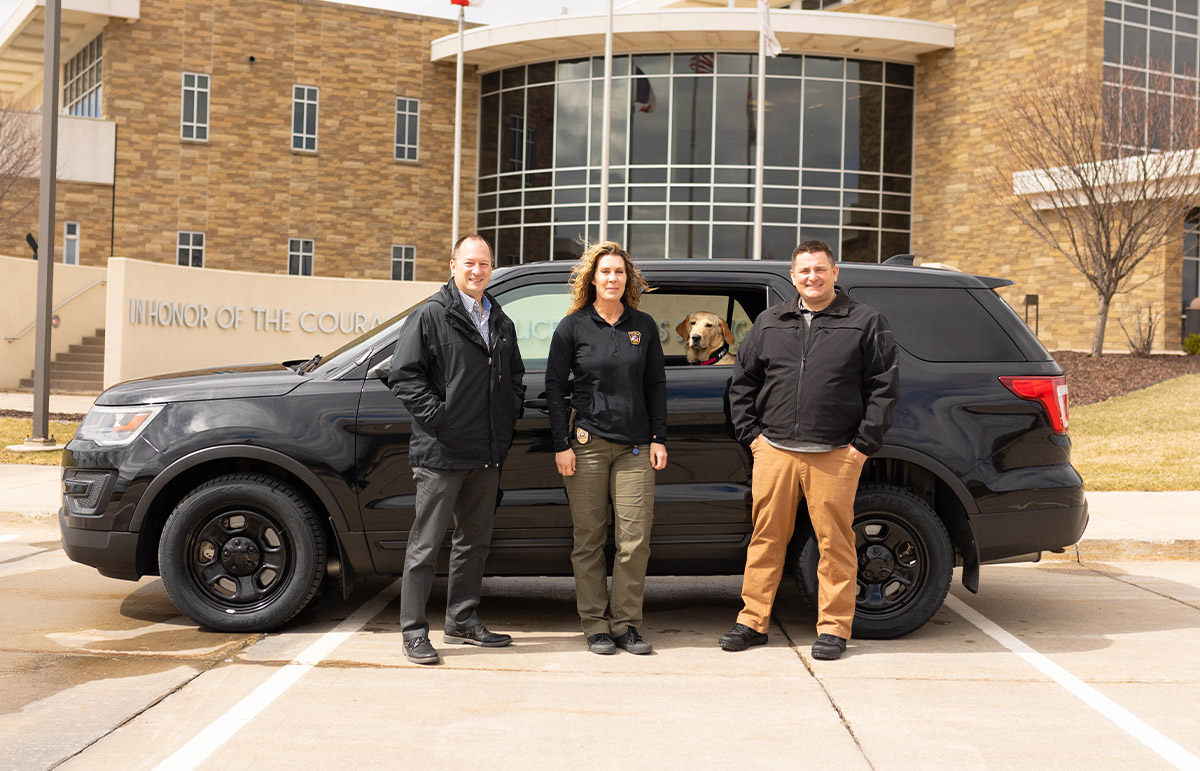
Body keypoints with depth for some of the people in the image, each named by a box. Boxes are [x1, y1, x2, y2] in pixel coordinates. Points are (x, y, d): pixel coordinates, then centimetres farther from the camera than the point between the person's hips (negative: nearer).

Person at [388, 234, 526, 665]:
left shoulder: (501, 323, 16)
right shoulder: (430, 316, -5)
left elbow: (515, 375, 27)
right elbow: (404, 375, -10)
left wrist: (510, 414, 11)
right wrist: (438, 415, -16)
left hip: (487, 454, 7)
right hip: (441, 453, -7)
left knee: (475, 541, 14)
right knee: (426, 544, -2)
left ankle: (463, 622, 26)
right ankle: (413, 631, 5)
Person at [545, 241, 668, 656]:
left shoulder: (643, 326, 11)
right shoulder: (573, 327, 3)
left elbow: (656, 384, 14)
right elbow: (554, 386, 3)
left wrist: (658, 438, 6)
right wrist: (561, 444, -4)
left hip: (635, 448, 2)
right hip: (586, 446, -2)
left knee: (635, 539, -3)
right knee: (589, 540, 2)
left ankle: (626, 624, 9)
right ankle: (596, 626, 11)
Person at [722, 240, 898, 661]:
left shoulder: (866, 322, 6)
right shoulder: (769, 323, 15)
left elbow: (884, 386, 3)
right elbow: (742, 381, 19)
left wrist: (864, 443, -3)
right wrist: (751, 433, 9)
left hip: (835, 456, -2)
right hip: (774, 452, 3)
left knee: (835, 542, 0)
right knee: (766, 538, 5)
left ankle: (834, 628, 10)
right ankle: (753, 621, 14)